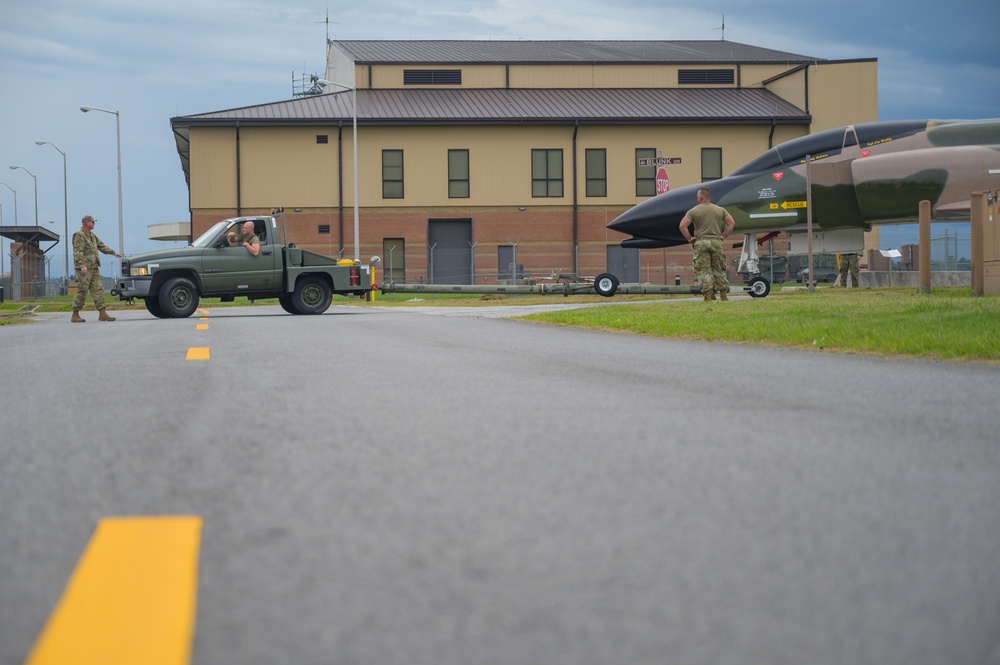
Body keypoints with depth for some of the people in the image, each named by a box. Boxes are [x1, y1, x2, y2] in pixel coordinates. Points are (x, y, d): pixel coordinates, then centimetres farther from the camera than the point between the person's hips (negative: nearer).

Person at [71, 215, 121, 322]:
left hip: (94, 268, 9)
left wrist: (113, 252, 27)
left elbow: (101, 246, 30)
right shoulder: (79, 235, -9)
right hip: (84, 268, -9)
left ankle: (103, 314, 0)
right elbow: (78, 252, -18)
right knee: (81, 291, -6)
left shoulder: (92, 236, 19)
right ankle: (75, 315, 0)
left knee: (98, 289, 3)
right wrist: (82, 265, -27)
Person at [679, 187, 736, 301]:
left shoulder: (693, 211, -1)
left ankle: (708, 297, -9)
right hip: (716, 242, 3)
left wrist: (690, 239, 0)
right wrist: (723, 236, 9)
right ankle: (723, 296, 11)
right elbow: (731, 223, 6)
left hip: (701, 243, -3)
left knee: (703, 271, -1)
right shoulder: (720, 210, 9)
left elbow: (682, 225, -10)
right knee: (719, 270, 12)